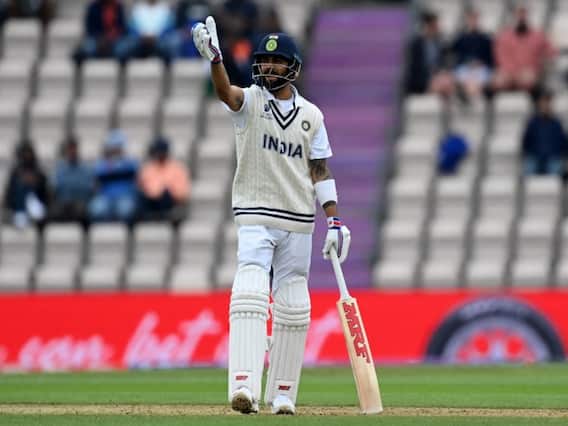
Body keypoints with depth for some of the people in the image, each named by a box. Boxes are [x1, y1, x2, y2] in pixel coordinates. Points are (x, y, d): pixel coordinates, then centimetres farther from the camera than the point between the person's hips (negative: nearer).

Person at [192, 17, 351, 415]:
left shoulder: (311, 115, 6)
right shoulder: (250, 102, -1)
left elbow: (321, 171, 6)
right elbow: (226, 92, -24)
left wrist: (335, 221, -2)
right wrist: (215, 57, -45)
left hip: (299, 223, 3)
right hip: (255, 218, -3)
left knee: (293, 310, 5)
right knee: (250, 296, -20)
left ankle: (283, 393, 15)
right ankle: (244, 386, -31)